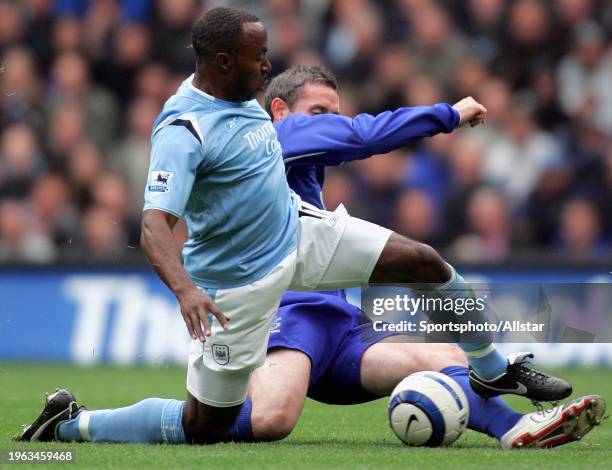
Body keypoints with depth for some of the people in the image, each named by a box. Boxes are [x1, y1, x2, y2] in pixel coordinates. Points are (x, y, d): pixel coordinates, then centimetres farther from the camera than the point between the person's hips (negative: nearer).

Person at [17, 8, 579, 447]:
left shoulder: (242, 96, 0)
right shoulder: (183, 128, -27)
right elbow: (155, 226, -36)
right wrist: (186, 290, -54)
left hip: (299, 231, 8)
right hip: (240, 282, -8)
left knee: (426, 262, 3)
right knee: (204, 428, -2)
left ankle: (495, 372, 24)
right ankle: (69, 424, 14)